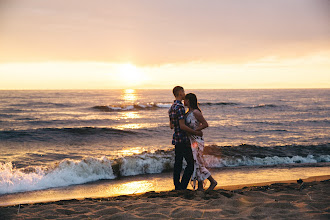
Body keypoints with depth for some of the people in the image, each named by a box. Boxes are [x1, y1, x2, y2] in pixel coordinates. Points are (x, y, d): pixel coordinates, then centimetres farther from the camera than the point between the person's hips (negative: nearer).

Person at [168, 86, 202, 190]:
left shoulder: (171, 108, 12)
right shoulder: (180, 107, -18)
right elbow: (182, 126, -21)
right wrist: (196, 133, -15)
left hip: (176, 139, 9)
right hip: (183, 139, -9)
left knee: (178, 163, 11)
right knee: (190, 163, -4)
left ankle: (177, 186, 14)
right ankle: (182, 187, -6)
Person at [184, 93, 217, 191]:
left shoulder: (196, 112, -15)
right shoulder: (189, 112, 13)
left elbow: (205, 124, -16)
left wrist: (192, 131, -19)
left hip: (197, 140, -9)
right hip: (191, 141, 9)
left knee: (197, 163, -7)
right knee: (195, 163, 8)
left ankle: (212, 181, 4)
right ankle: (200, 187, 11)